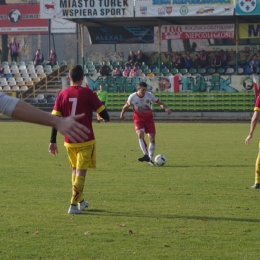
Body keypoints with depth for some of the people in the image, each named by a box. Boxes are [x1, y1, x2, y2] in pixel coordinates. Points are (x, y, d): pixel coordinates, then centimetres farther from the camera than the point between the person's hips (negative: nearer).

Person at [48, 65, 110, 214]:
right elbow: (104, 114, -7)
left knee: (75, 170, 20)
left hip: (69, 141, 4)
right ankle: (74, 205, -10)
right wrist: (106, 117, 17)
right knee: (81, 172, -3)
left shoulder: (62, 94, -1)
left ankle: (80, 201, 32)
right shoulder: (87, 93, -10)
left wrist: (53, 141, 3)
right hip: (86, 140, -4)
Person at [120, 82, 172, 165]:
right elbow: (126, 106, 6)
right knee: (140, 134, -27)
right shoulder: (132, 97, -12)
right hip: (138, 119, -2)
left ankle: (150, 159, 7)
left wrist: (166, 108, -18)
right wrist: (122, 113, 13)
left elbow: (159, 102, -3)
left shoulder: (149, 95, -11)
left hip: (149, 118, 2)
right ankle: (146, 155, -33)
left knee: (152, 138, -3)